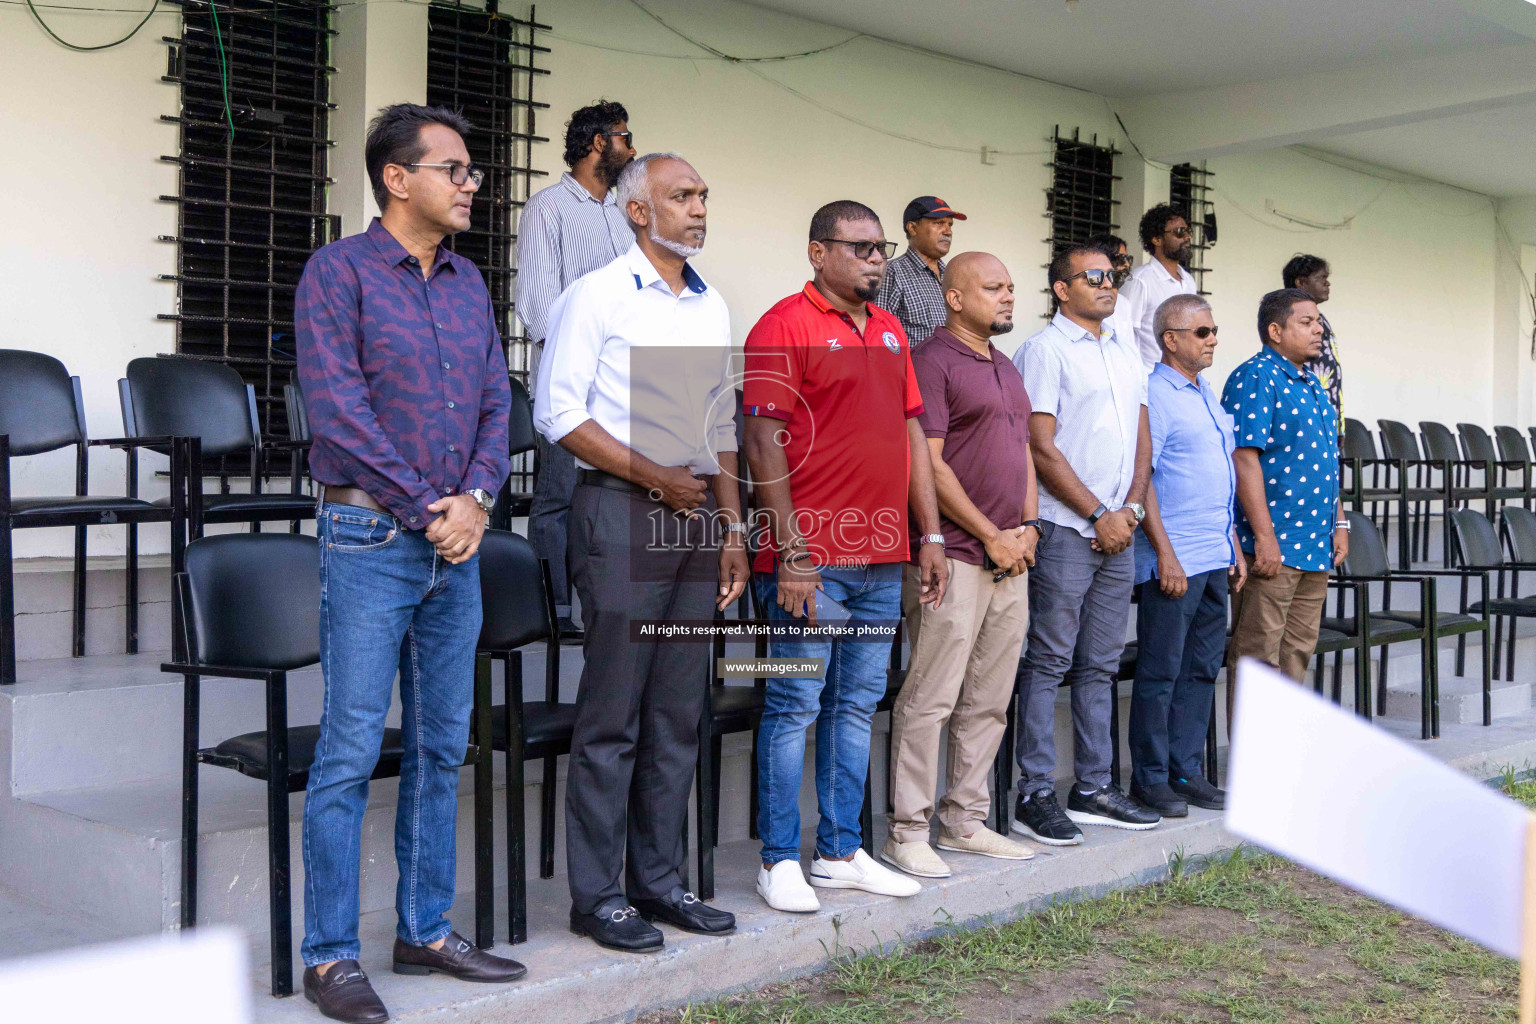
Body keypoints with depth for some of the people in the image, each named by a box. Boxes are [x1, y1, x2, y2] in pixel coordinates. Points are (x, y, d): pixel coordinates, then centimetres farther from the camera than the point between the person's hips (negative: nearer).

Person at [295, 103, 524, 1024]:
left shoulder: (470, 283, 14)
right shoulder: (339, 272, -5)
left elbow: (497, 401, 11)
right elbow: (338, 407, -13)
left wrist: (476, 499, -6)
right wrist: (427, 511, -12)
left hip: (457, 542, 7)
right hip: (371, 536, -6)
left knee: (444, 747, 11)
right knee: (351, 751, -4)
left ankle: (426, 931, 23)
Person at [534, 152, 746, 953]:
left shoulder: (712, 308, 17)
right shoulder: (597, 296, -3)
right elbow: (558, 413, -9)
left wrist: (733, 527, 12)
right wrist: (656, 477, -12)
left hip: (697, 512, 6)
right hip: (622, 510, -6)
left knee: (679, 712, 9)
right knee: (613, 714, -4)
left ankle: (658, 879, 19)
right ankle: (597, 894, 6)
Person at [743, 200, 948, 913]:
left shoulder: (889, 331, 17)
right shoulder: (785, 326, -6)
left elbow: (912, 432, 19)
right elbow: (763, 442, -12)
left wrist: (930, 536, 14)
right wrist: (791, 554, -16)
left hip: (882, 556, 7)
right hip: (812, 556, -7)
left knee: (857, 704, 12)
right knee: (795, 705, -2)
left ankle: (841, 853, 21)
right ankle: (780, 861, 8)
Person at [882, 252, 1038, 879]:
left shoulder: (1007, 370, 21)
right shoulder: (933, 362, -6)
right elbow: (929, 464, -13)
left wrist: (1027, 527, 8)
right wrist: (991, 536, -11)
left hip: (1011, 560, 9)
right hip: (955, 556, -9)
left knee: (989, 701, 11)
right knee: (931, 698, -7)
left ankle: (964, 820, 20)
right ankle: (907, 832, 0)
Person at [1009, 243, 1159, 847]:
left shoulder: (1126, 354, 18)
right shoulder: (1045, 350, -4)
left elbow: (1142, 441, 17)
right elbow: (1041, 447, -11)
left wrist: (1130, 509, 1)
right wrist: (1098, 514, -11)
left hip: (1118, 531, 7)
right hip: (1065, 530, -7)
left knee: (1099, 665, 11)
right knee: (1049, 663, -5)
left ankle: (1093, 788, 17)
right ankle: (1035, 796, 0)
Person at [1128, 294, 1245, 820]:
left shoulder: (1207, 395, 18)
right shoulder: (1154, 394, -10)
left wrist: (1233, 547, 19)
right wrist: (1166, 554, -19)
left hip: (1214, 558, 9)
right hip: (1174, 559, -9)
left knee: (1201, 669, 11)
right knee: (1160, 672, -2)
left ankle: (1186, 771, 20)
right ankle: (1150, 778, 7)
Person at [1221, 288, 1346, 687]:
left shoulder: (1311, 383, 19)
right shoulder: (1254, 378, -10)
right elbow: (1245, 459, -18)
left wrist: (1339, 523, 19)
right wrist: (1265, 537, -21)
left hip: (1316, 546, 9)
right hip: (1272, 546, -9)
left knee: (1299, 650, 13)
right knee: (1258, 654, -5)